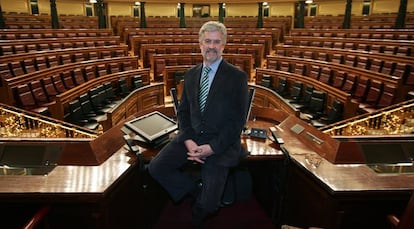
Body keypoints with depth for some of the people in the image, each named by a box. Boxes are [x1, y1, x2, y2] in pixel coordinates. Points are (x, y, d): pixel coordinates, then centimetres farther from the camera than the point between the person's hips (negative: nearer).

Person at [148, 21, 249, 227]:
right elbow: (182, 112, 10)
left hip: (221, 143, -4)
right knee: (156, 167, -13)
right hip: (191, 137, 5)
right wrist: (188, 141, -8)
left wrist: (212, 147, -16)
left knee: (208, 205, -12)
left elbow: (238, 120, -8)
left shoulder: (237, 77, -5)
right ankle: (197, 192, 8)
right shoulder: (190, 75, 11)